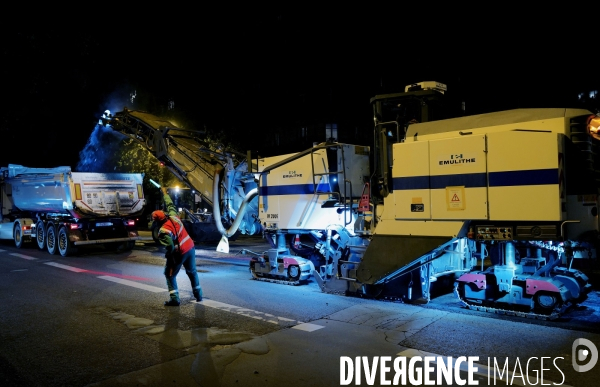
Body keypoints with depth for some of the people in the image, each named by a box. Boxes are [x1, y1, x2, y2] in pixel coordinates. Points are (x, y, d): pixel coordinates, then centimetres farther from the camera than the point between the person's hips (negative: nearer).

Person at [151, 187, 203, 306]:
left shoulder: (163, 231, -20)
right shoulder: (173, 216, -3)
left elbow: (170, 246, -26)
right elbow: (170, 204, 16)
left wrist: (167, 255, -5)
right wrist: (164, 193, 29)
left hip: (179, 253, -7)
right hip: (190, 248, 7)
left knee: (170, 275, 12)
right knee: (192, 272, 24)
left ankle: (174, 298, 5)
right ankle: (198, 294, 33)